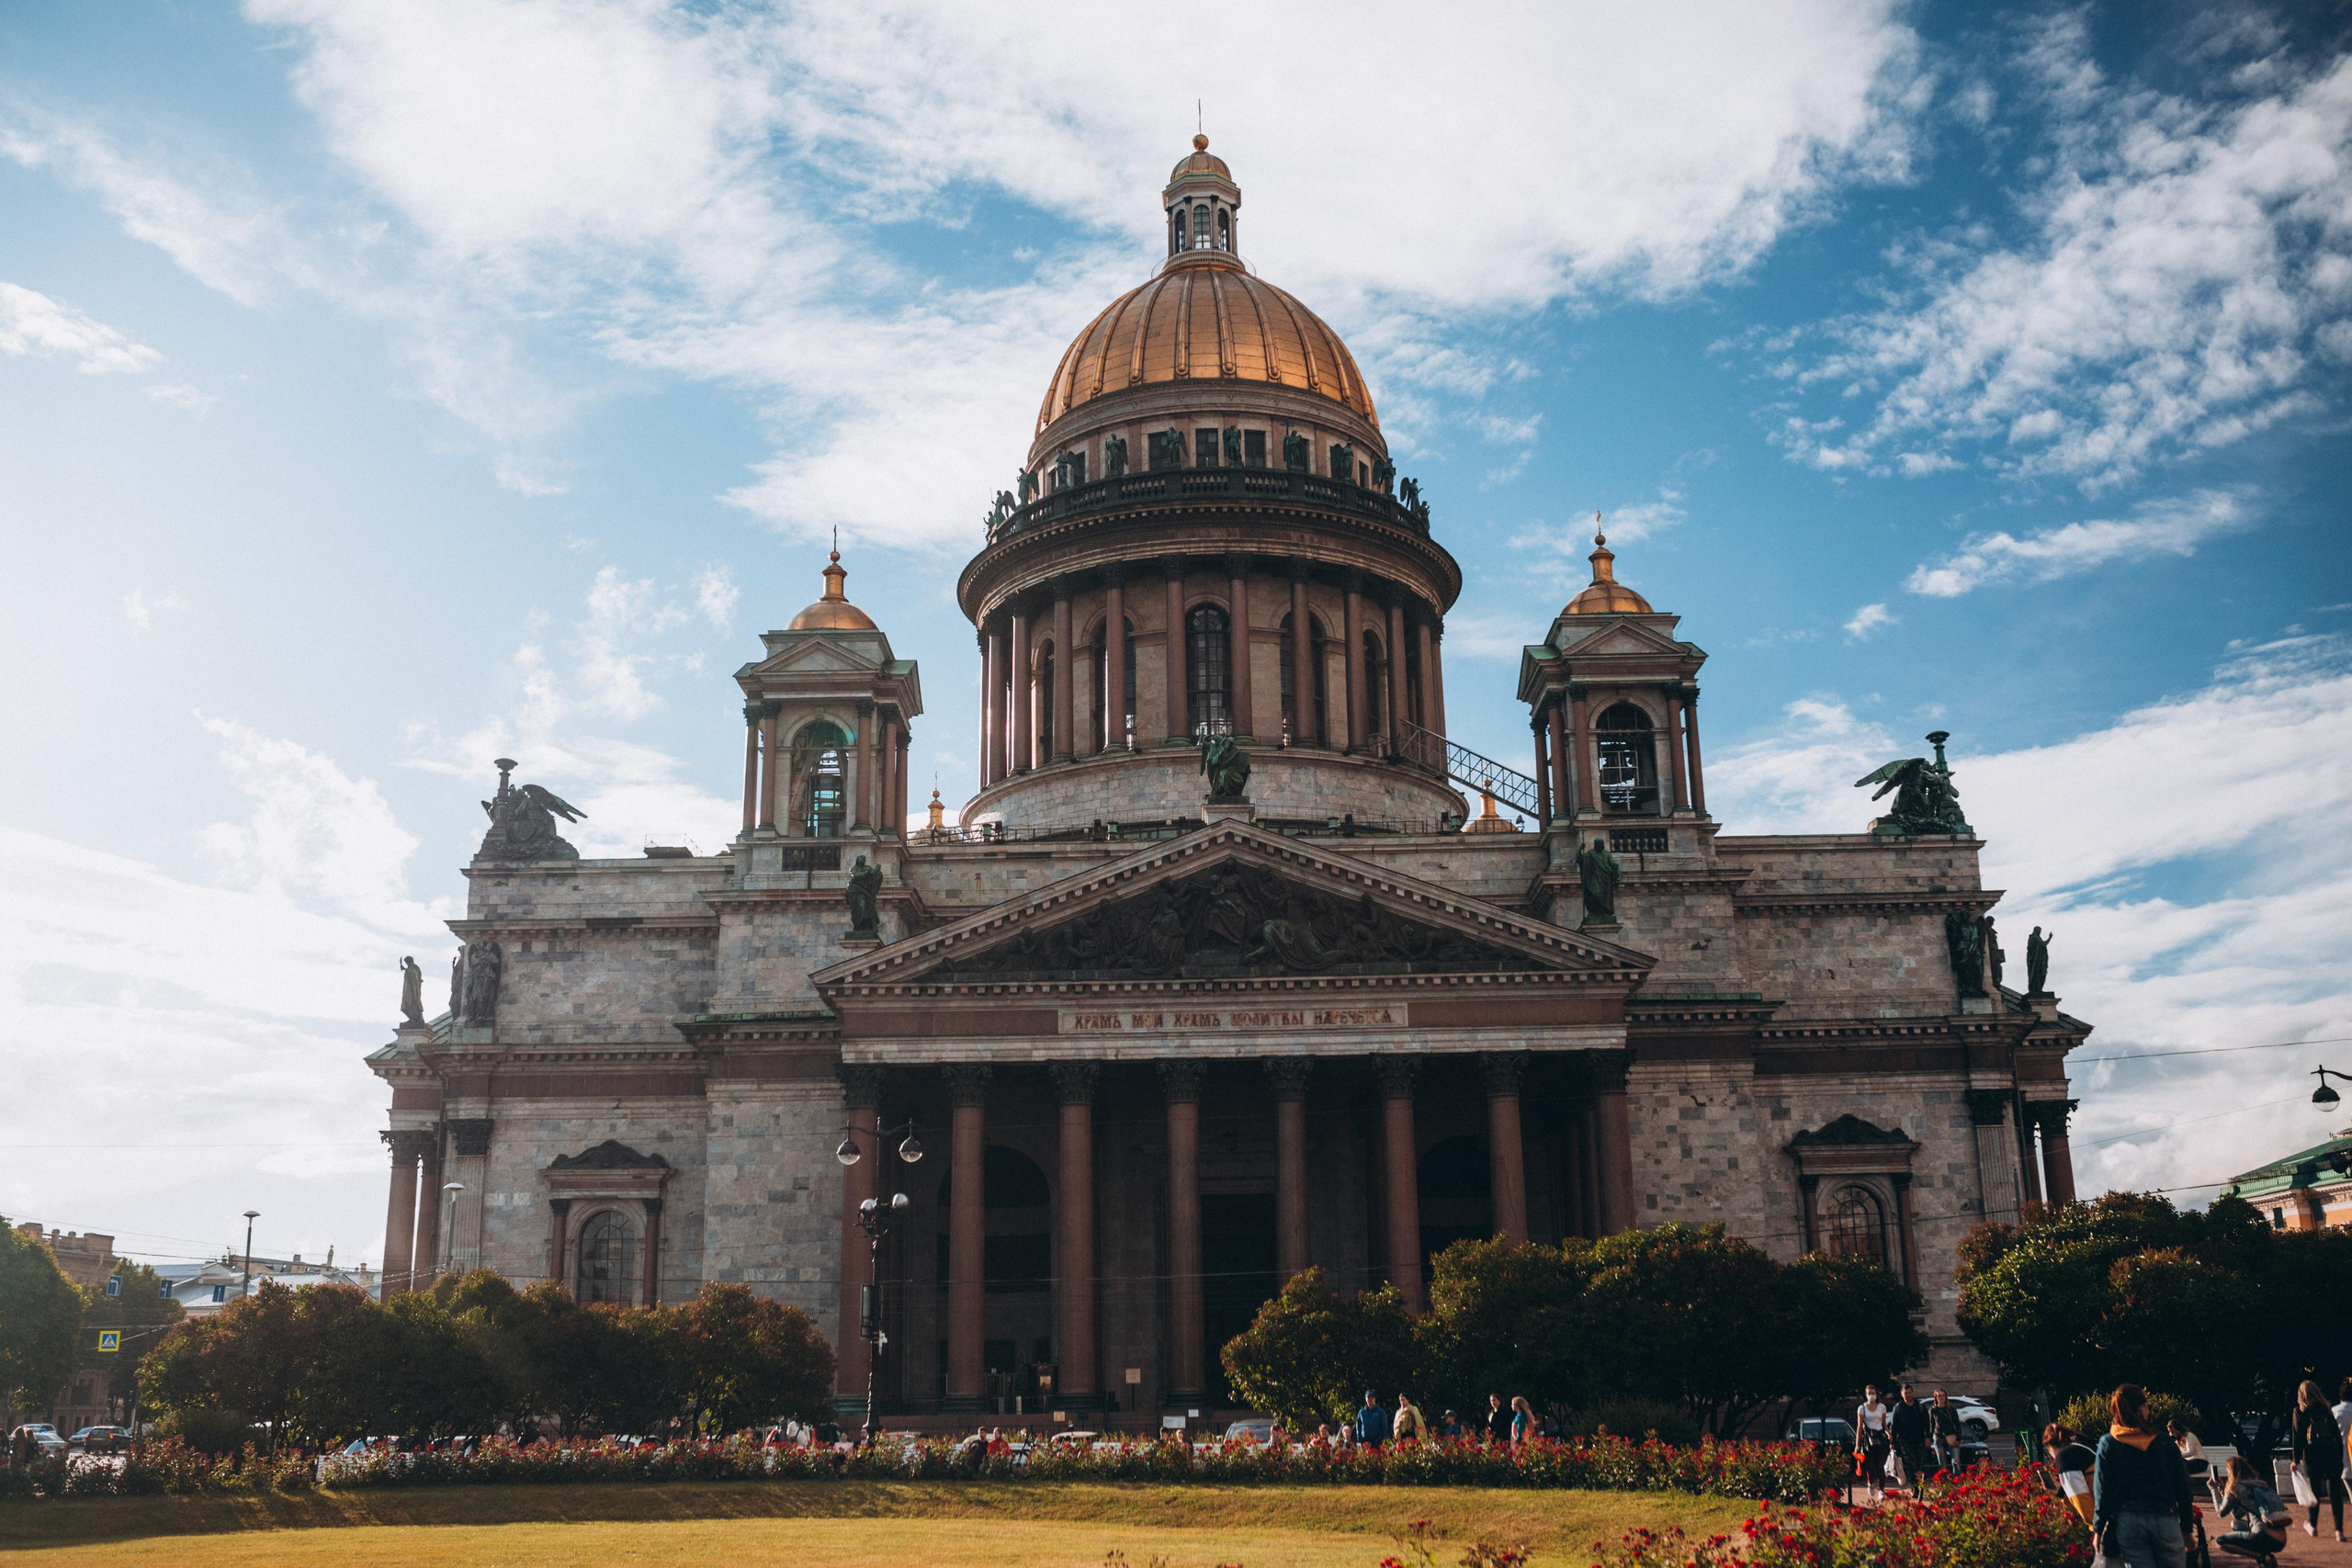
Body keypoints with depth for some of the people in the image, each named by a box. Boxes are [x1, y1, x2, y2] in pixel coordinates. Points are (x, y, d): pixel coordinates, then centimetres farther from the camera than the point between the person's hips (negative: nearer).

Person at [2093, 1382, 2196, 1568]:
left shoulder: (2108, 1444, 0)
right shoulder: (2164, 1442, 2)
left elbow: (2102, 1492, -1)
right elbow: (2182, 1488, 5)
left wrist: (2099, 1529, 7)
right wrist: (2187, 1528, 13)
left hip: (2128, 1523, 0)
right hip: (2165, 1520, 0)